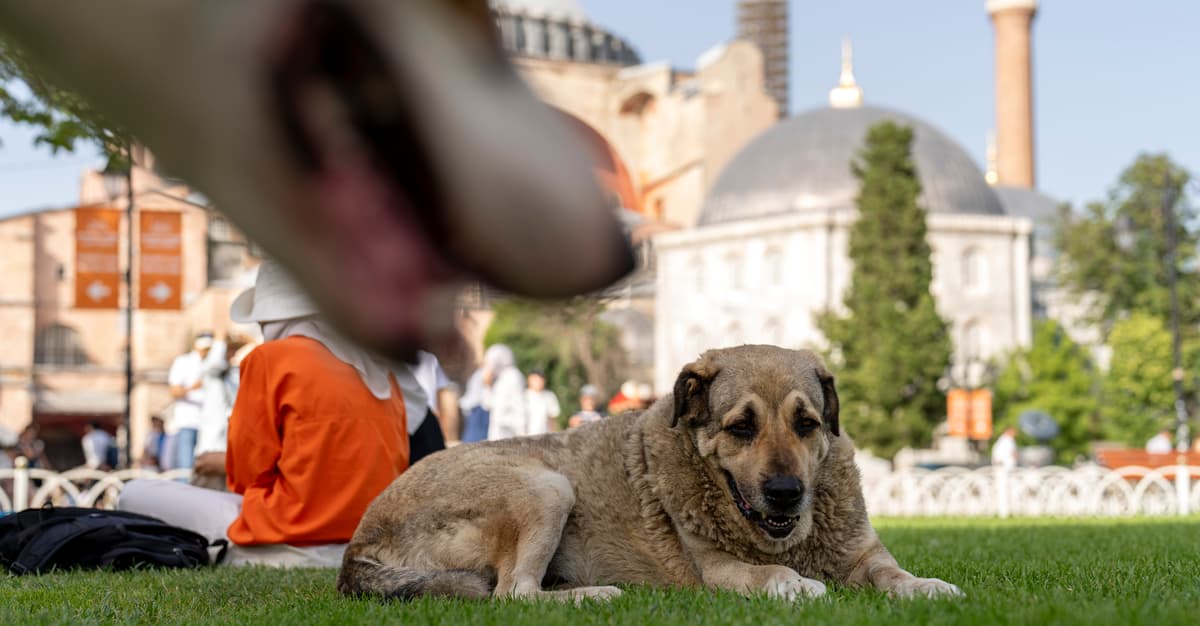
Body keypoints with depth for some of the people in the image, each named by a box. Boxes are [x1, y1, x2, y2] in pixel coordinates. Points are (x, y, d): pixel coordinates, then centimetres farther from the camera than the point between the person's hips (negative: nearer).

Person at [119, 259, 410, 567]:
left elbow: (247, 474, -4)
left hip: (292, 547, -7)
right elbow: (398, 468, 16)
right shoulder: (379, 368, 12)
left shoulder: (271, 358, -4)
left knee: (135, 496, 6)